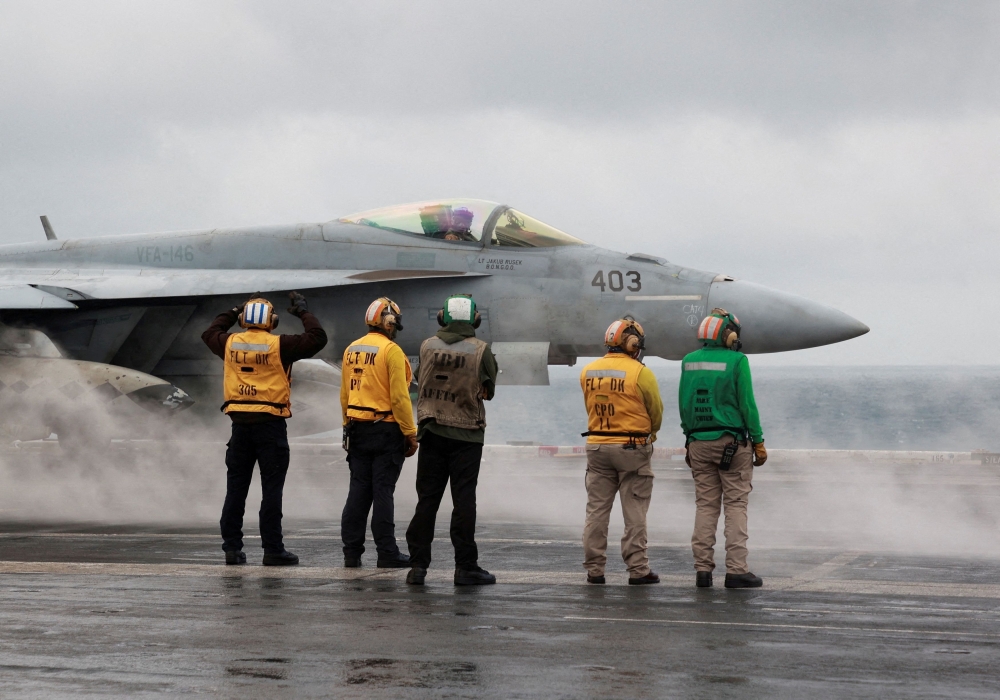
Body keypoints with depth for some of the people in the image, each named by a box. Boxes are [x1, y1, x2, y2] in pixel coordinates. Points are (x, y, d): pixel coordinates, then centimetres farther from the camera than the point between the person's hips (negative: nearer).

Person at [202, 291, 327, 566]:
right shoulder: (279, 346, -10)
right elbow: (317, 338, -7)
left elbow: (209, 334, 25)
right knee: (271, 489, -2)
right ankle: (272, 549, -3)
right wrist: (304, 312, 6)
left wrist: (232, 313, 32)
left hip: (240, 423, 4)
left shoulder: (230, 343, 3)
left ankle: (232, 546, 10)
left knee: (236, 488, 9)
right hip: (271, 423, -4)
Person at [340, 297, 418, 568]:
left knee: (358, 491, 9)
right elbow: (399, 397, -15)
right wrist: (411, 434, -10)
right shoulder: (391, 350, -13)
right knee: (383, 492, -3)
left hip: (357, 430, 6)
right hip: (386, 431, -6)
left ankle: (351, 552, 9)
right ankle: (386, 553, 0)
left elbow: (344, 394, 13)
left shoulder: (351, 349, 8)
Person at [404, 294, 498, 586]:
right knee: (464, 501, 1)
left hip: (431, 431, 2)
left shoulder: (427, 346, -1)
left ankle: (418, 564, 6)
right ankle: (466, 567, 2)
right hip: (467, 434, -2)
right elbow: (489, 390, 2)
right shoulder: (481, 350, -7)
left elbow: (420, 381, 8)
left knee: (426, 499, 7)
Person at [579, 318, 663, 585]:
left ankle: (594, 569, 11)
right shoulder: (640, 373, -12)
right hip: (632, 448, -4)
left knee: (596, 510, 10)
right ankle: (637, 569, 5)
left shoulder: (588, 372, 1)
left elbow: (590, 408, 6)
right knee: (634, 513, 3)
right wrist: (649, 433, 17)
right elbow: (656, 412, -2)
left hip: (597, 445, 4)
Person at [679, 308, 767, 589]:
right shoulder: (737, 361, -9)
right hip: (731, 442, -4)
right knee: (736, 505, -1)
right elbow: (747, 404, -8)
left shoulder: (689, 361, 5)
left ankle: (703, 569, 4)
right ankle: (736, 570, -5)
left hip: (698, 442, 5)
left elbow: (684, 404, 10)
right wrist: (759, 442, -2)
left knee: (705, 505, 8)